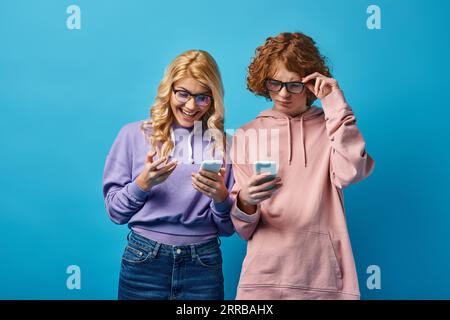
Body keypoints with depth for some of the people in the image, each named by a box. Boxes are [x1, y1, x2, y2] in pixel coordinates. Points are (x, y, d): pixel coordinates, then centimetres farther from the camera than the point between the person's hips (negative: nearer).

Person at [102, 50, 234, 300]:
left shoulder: (225, 144, 2)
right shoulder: (134, 135, -1)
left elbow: (228, 228, 5)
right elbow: (115, 210, 1)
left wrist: (221, 197, -14)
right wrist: (143, 183, -15)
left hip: (204, 265, 1)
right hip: (144, 261, 0)